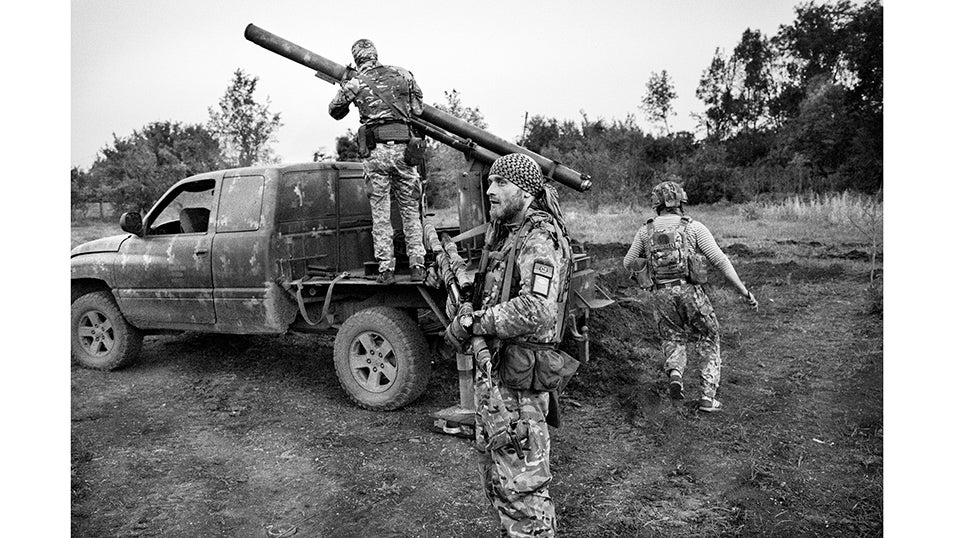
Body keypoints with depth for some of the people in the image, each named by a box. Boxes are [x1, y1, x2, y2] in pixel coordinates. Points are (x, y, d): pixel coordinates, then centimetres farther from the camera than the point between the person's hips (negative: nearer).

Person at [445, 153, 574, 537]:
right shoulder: (501, 233, 12)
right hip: (490, 369, 10)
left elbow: (537, 310, -32)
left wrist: (473, 322, -22)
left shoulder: (540, 239, -18)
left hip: (517, 379, -10)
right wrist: (467, 314, -4)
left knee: (521, 482, 2)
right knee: (494, 473, 23)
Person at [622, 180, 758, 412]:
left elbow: (628, 263, 18)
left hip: (662, 295, 2)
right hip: (690, 291, -2)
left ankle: (675, 372, -11)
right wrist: (744, 292, -1)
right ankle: (708, 397, 8)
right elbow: (720, 260, -5)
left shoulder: (646, 231, 8)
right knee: (709, 343, 15)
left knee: (673, 340, 19)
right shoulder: (694, 227, 2)